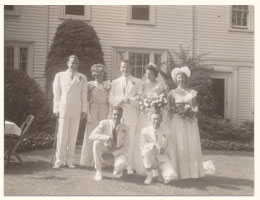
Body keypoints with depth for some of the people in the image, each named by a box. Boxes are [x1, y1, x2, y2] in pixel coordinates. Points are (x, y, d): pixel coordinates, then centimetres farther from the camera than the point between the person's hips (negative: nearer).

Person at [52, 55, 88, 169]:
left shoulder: (82, 78, 9)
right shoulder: (60, 76, 8)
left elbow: (84, 95, 9)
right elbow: (56, 93, 7)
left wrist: (84, 110, 3)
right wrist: (56, 109, 2)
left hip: (76, 111, 1)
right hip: (63, 109, -1)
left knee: (73, 136, 3)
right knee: (62, 136, -1)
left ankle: (69, 160, 11)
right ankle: (60, 160, 8)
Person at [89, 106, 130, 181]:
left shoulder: (125, 129, -11)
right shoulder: (104, 123, -13)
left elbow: (125, 148, -6)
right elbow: (91, 136, -23)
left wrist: (113, 154, -21)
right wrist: (107, 138, -37)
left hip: (117, 152, -1)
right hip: (105, 150, 1)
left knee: (122, 164, -34)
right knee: (97, 142, -32)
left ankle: (117, 170, 9)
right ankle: (98, 171, -17)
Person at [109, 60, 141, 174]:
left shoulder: (137, 82, 10)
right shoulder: (115, 82, 17)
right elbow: (111, 98, 10)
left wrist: (130, 100, -14)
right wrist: (119, 100, -9)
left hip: (131, 116, -2)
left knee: (131, 142, -3)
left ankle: (129, 167, 1)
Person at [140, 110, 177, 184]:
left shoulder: (166, 132, 5)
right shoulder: (145, 131, 0)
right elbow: (142, 146, -9)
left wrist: (163, 149, -15)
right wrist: (153, 145, -28)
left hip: (162, 159, 1)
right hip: (150, 159, 0)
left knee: (172, 176, -26)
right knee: (147, 150, -36)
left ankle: (161, 172, 12)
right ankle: (149, 175, -16)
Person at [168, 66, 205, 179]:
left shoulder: (192, 92, 13)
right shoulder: (173, 93, 8)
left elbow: (195, 107, 10)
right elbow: (171, 108, 2)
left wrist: (191, 110, -10)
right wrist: (180, 110, -14)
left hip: (190, 122, 2)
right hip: (178, 121, -2)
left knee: (192, 145, -4)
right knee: (179, 145, -6)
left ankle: (193, 171, 0)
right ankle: (180, 172, -5)